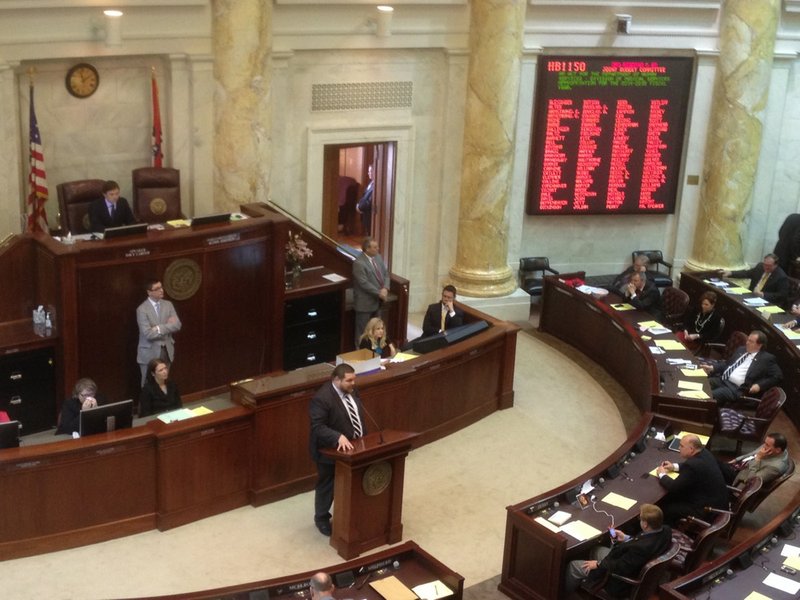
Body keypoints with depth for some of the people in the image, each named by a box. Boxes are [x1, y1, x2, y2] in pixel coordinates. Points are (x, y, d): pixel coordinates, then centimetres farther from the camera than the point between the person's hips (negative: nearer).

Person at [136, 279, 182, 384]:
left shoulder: (168, 304, 4)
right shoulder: (142, 309, -13)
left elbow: (177, 325, -5)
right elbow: (148, 334, -20)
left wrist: (159, 328, -18)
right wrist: (167, 326, -12)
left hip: (166, 351, 5)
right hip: (150, 353, -4)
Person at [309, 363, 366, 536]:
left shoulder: (351, 391, -1)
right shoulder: (322, 398, -27)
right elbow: (318, 427, -31)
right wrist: (339, 437, -42)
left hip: (353, 448, 7)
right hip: (331, 451, -7)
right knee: (327, 486, 11)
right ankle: (321, 519, 30)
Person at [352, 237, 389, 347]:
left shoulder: (378, 257, 5)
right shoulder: (359, 263, -21)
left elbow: (385, 274, 7)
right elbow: (364, 283, -24)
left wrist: (385, 289, -11)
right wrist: (379, 293, -19)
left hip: (377, 301, 8)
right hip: (365, 302, -8)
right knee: (362, 330, 5)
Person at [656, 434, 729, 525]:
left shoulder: (693, 465, -28)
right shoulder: (705, 454, 0)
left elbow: (673, 487, -21)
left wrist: (662, 475, -3)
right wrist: (674, 467, 14)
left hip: (708, 510, -10)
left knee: (664, 508, -3)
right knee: (669, 497, 17)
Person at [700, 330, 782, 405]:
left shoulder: (767, 358, 2)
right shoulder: (741, 349, 21)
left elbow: (778, 376, 0)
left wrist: (759, 385, -11)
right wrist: (712, 367, 7)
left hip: (737, 389, -7)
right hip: (721, 379, 7)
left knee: (711, 396, -33)